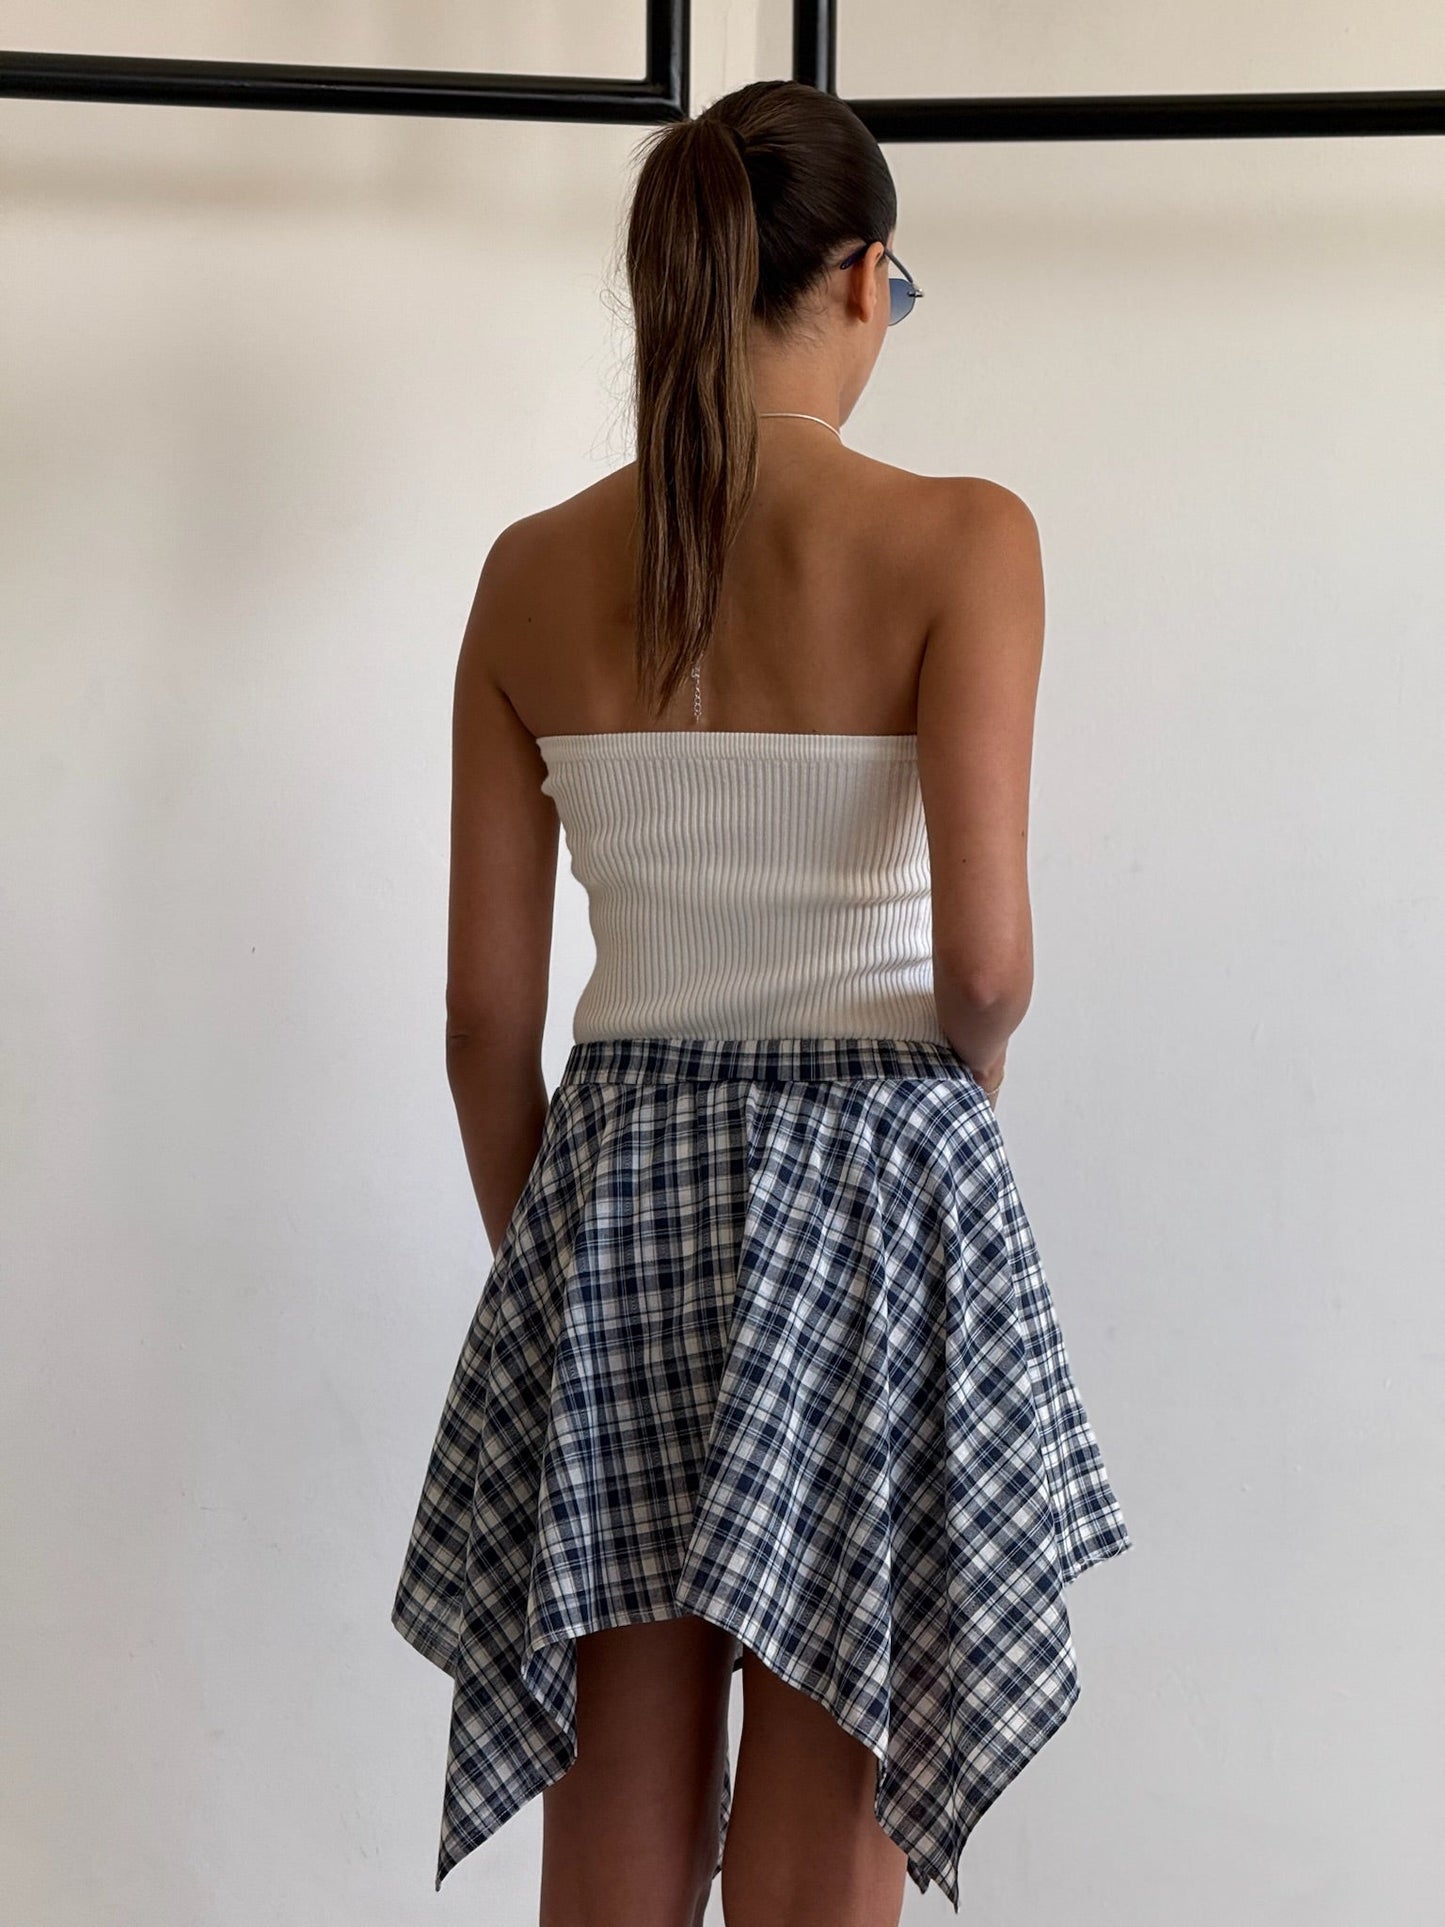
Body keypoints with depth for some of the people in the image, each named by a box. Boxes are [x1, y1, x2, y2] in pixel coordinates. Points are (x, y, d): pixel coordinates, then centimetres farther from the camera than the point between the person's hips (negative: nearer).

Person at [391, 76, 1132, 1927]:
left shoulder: (535, 571, 3)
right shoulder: (956, 538, -8)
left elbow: (486, 1010, 4)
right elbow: (985, 961, -16)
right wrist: (952, 1086, 6)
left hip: (618, 1182, 4)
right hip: (877, 1200, -3)